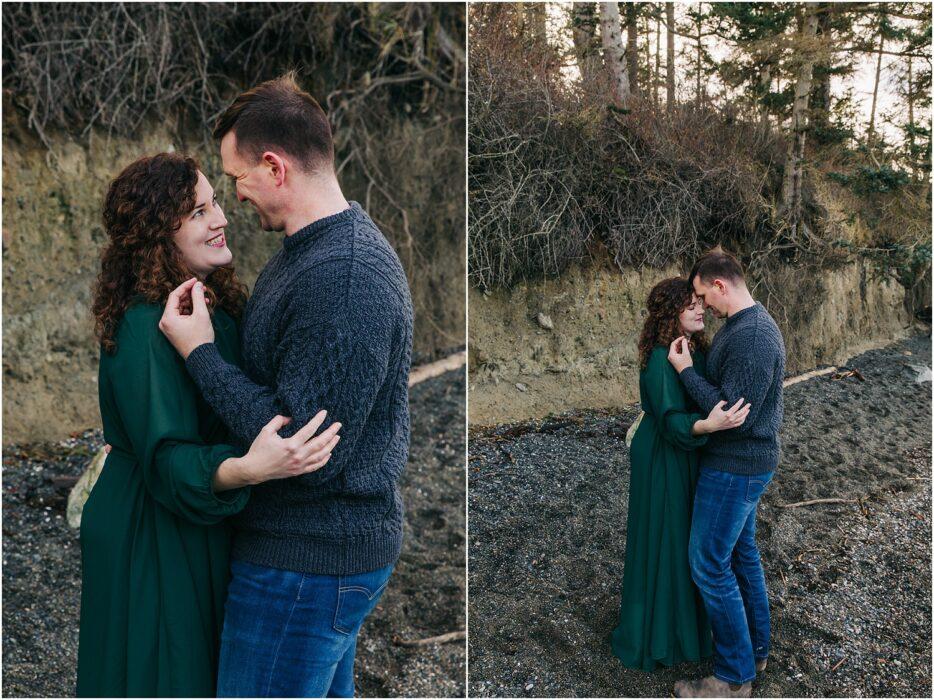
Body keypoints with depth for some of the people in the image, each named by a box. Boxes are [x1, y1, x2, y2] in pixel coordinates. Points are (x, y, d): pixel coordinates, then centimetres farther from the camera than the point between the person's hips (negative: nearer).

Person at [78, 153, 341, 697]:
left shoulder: (212, 301, 2)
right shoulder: (146, 326, -25)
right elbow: (166, 457, -30)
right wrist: (247, 469, -46)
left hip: (203, 525, 8)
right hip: (153, 534, -8)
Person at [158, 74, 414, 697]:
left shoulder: (345, 277, -26)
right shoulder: (317, 249, 8)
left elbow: (304, 449, -27)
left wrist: (200, 352, -20)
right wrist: (216, 325, 3)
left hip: (305, 562, -10)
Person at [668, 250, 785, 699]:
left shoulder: (751, 337, -25)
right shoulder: (748, 325, 8)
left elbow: (731, 413, -26)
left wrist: (684, 368, -21)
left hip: (735, 467, -10)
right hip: (744, 462, 10)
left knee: (710, 565, -2)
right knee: (742, 553, 20)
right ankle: (755, 649, 36)